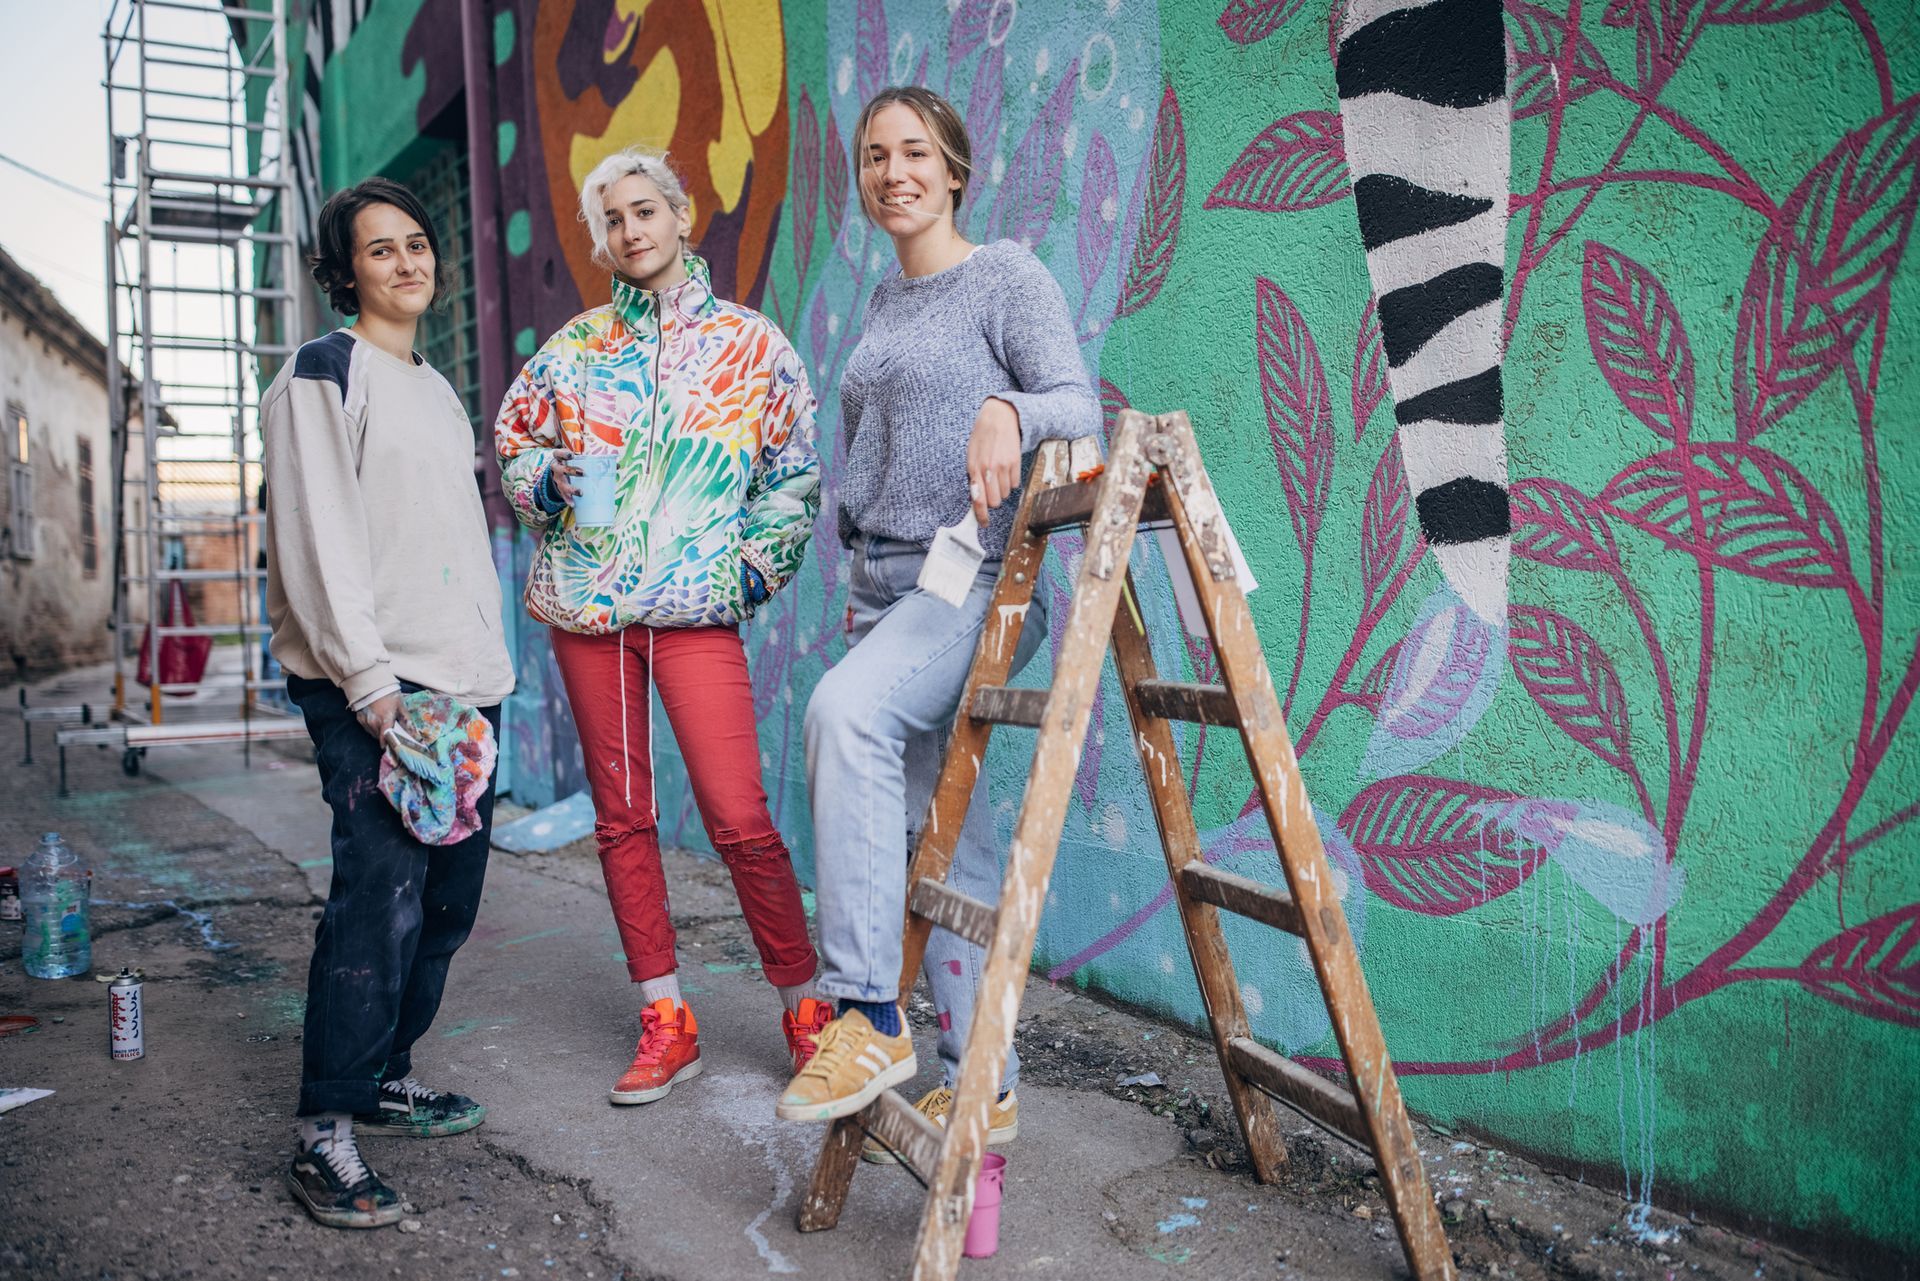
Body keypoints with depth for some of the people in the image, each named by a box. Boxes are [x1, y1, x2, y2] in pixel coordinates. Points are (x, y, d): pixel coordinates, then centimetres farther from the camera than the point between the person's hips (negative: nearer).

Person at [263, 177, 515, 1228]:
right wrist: (371, 685, -18)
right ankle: (325, 1134, -4)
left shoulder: (437, 389, 21)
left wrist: (487, 666, 15)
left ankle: (385, 1080, 25)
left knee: (451, 890, 10)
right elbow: (319, 541, -12)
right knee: (381, 895, -13)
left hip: (463, 679, 8)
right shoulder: (325, 372, -2)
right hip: (371, 685, -8)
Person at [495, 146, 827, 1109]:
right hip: (585, 604, 4)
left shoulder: (749, 344, 7)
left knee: (740, 820, -11)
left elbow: (796, 475, 9)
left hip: (695, 609, -3)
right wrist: (545, 480, -4)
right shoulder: (576, 346, 12)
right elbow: (513, 440, 18)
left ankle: (804, 1009, 7)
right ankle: (666, 1024, 18)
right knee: (621, 819, 7)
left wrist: (754, 566, -3)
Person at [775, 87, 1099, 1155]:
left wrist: (1008, 409, -33)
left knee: (846, 707, -34)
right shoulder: (885, 304, 21)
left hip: (979, 578, -8)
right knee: (942, 836, 6)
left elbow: (1081, 406, -13)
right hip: (893, 588, 8)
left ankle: (870, 1017, -29)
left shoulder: (1005, 276, -1)